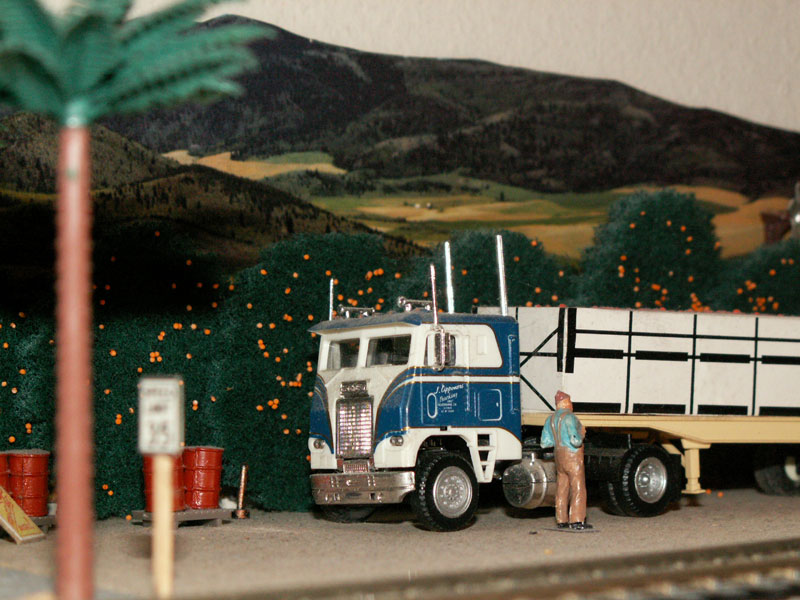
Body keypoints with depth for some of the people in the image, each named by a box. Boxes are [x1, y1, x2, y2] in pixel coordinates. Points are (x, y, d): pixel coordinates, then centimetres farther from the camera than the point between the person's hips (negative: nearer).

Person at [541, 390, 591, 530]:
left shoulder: (550, 419, 8)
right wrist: (582, 434, -3)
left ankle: (561, 520, 15)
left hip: (559, 456, 8)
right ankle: (577, 521, -7)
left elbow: (545, 443, 9)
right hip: (573, 456, -8)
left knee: (562, 489, 12)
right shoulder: (569, 417, -16)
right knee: (578, 488, -4)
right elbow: (575, 441, -23)